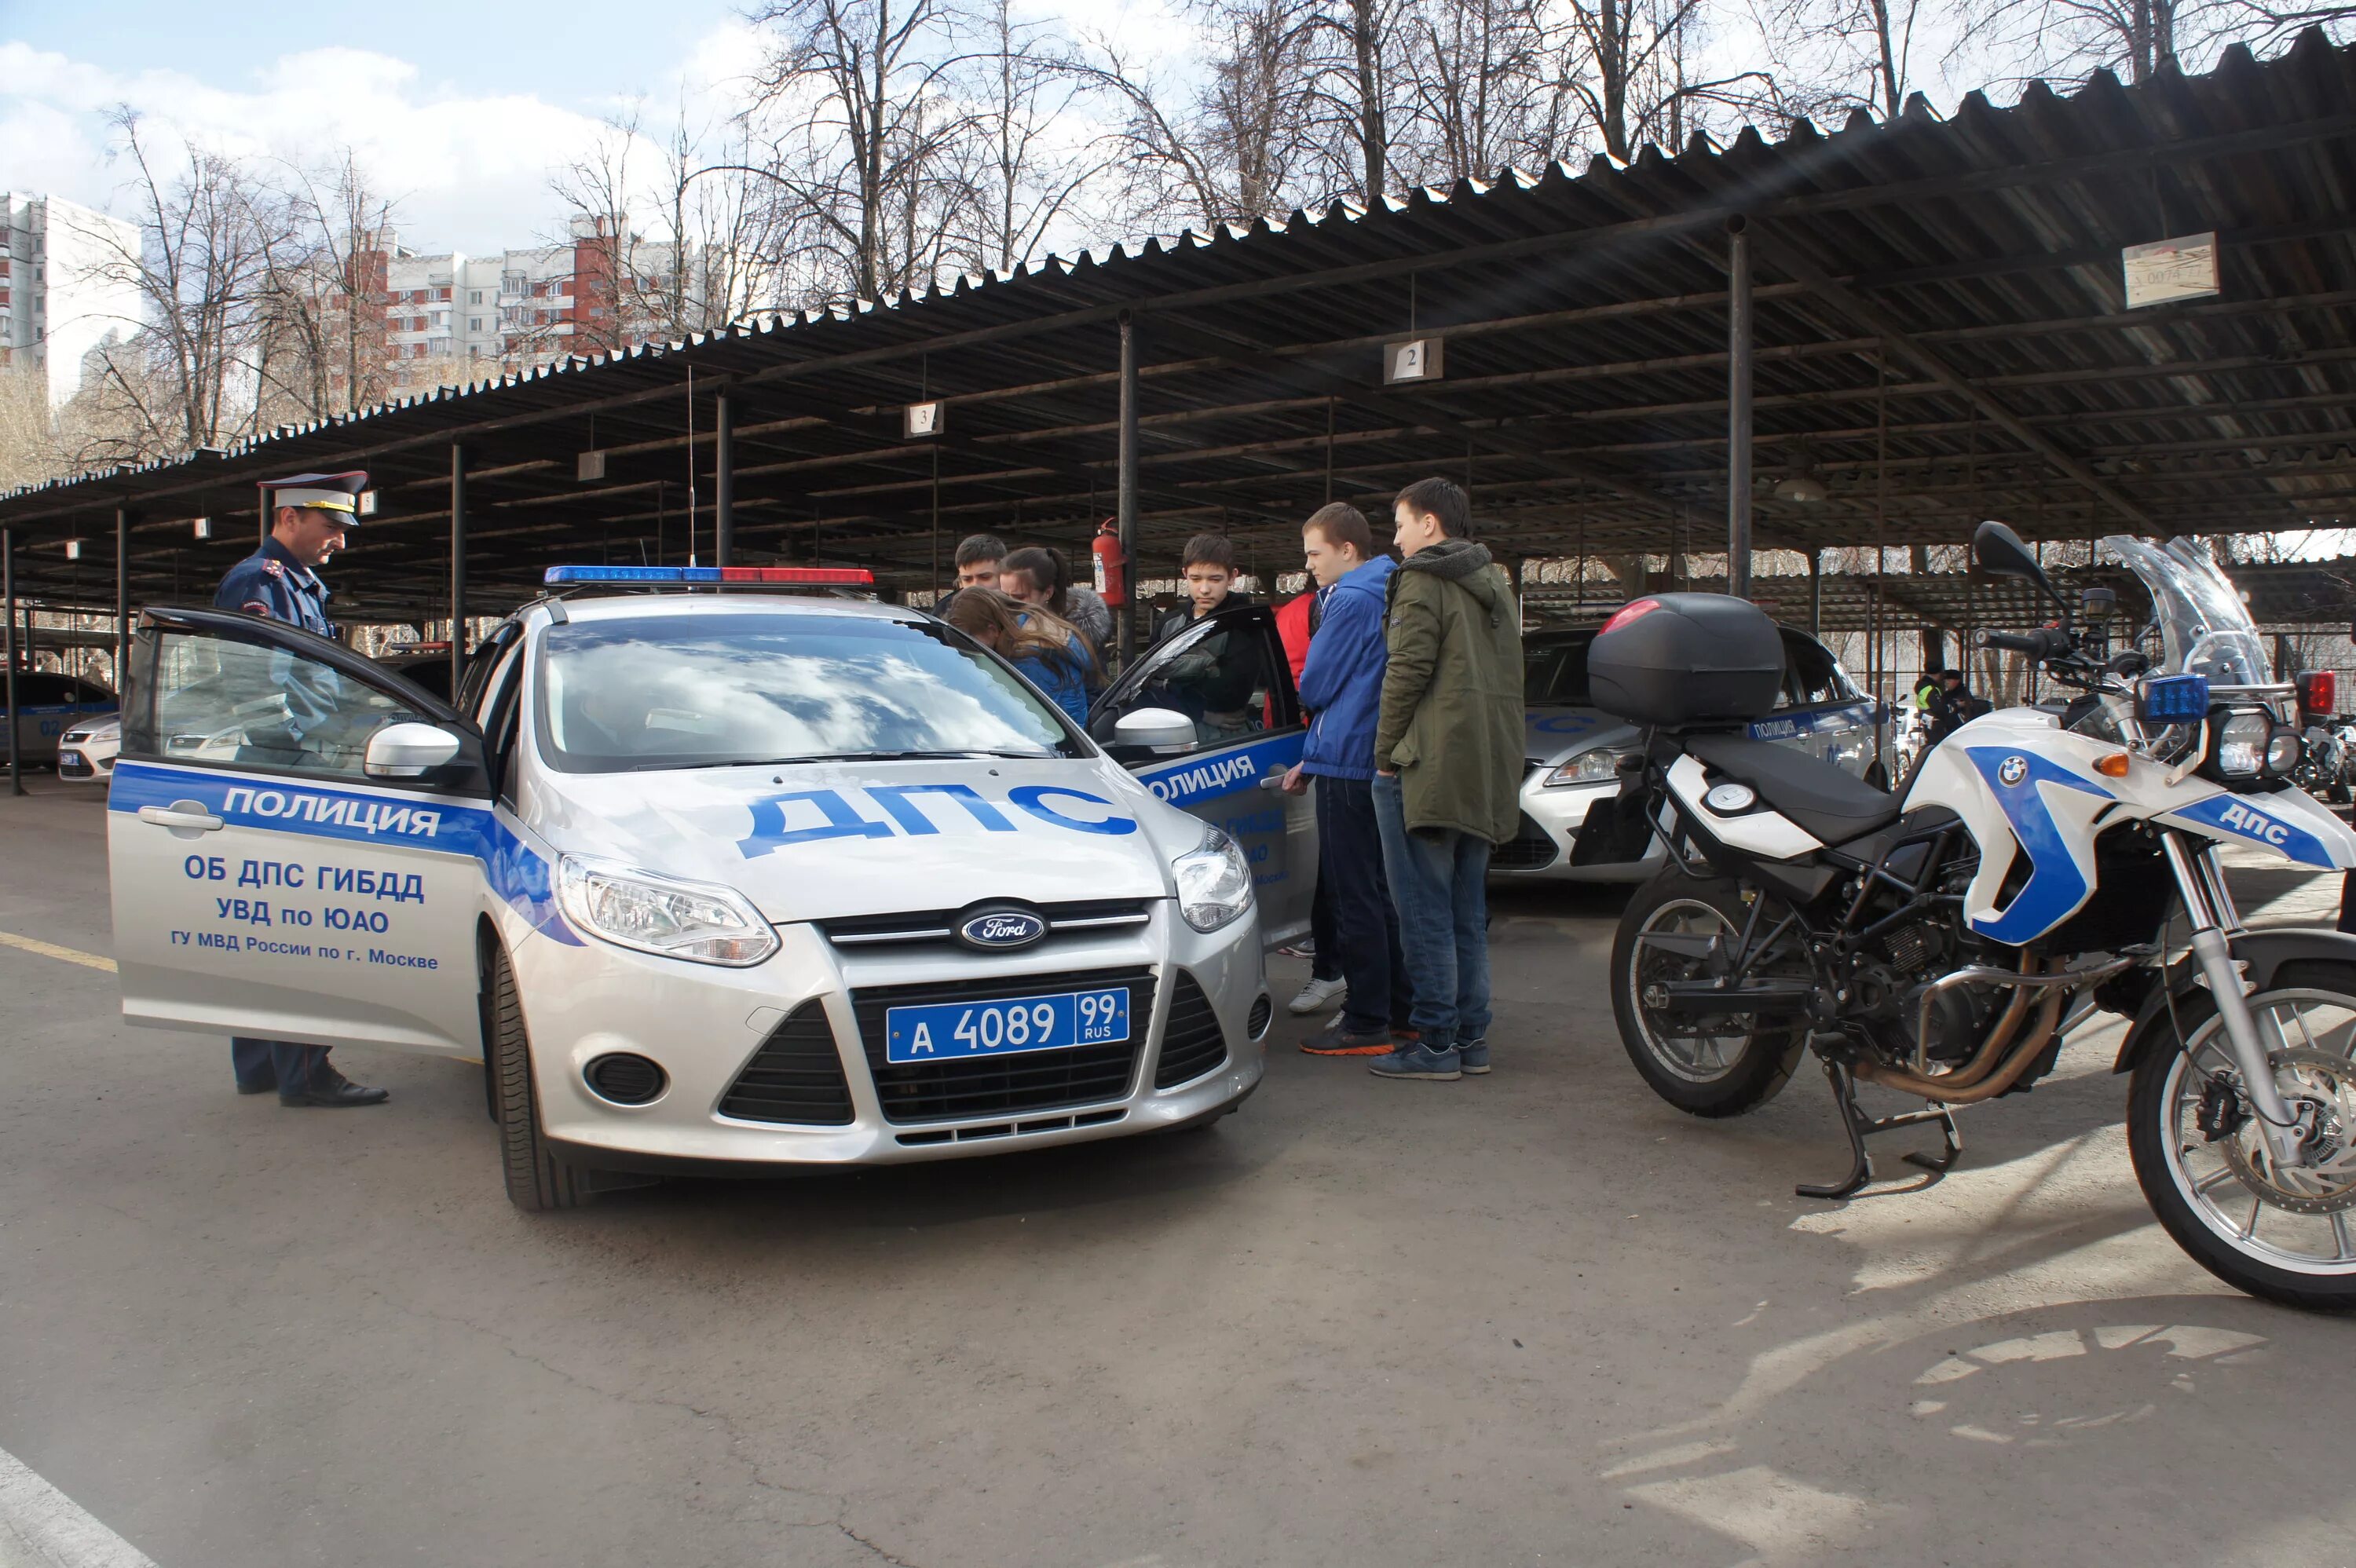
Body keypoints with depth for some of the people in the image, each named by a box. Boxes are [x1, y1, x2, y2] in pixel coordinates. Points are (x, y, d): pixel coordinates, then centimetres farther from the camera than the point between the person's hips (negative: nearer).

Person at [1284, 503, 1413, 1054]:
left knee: (1355, 898, -5)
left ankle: (1367, 1026, 0)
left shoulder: (1351, 601, -14)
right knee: (1377, 894, 16)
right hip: (1372, 763, 10)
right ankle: (1399, 1012, 23)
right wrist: (1312, 760, 19)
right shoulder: (1382, 595, 15)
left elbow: (1315, 688, -13)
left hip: (1348, 767, -10)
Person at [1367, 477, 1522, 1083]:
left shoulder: (1423, 579, -7)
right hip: (1487, 771, 9)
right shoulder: (1496, 584, 20)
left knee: (1425, 912, -4)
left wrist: (1386, 751, -8)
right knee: (1468, 913, 12)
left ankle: (1435, 1042, -3)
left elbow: (1409, 669, -15)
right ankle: (1470, 1036, 15)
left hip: (1427, 766, -9)